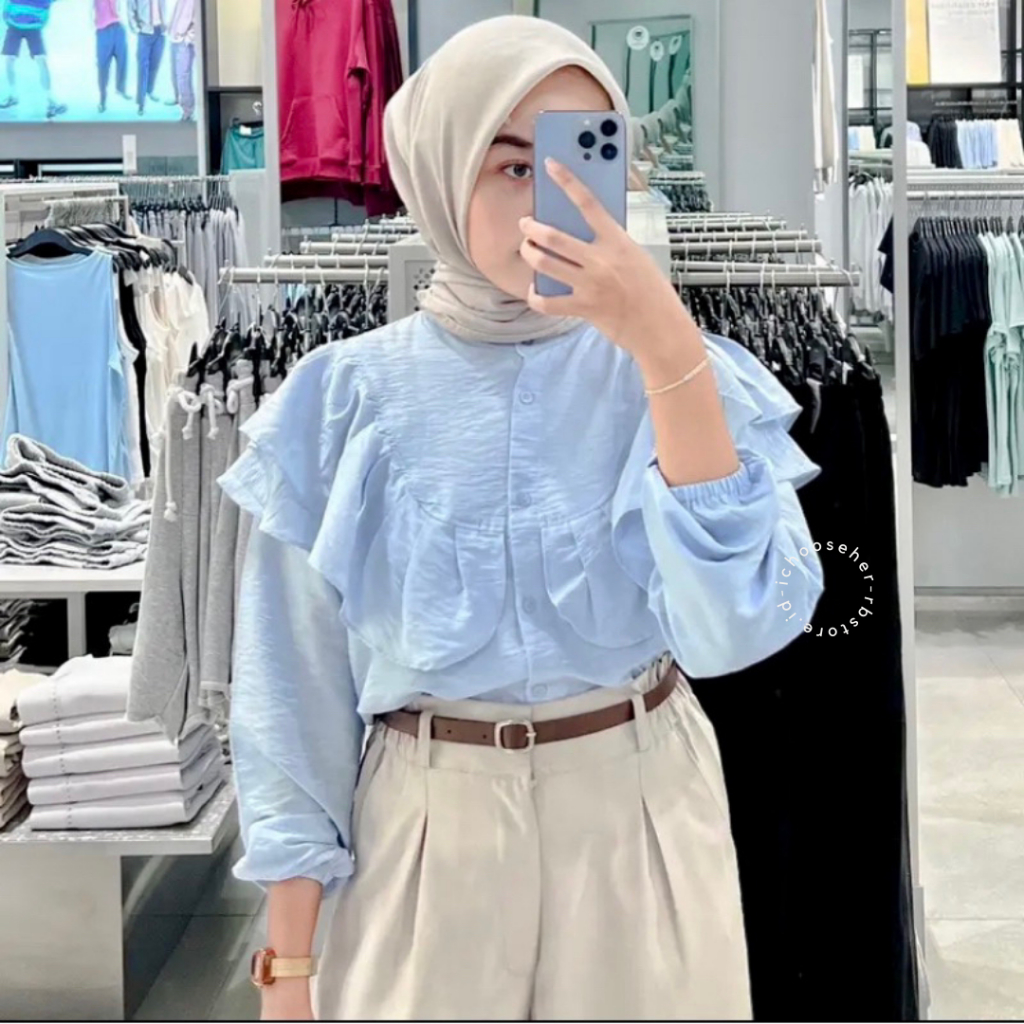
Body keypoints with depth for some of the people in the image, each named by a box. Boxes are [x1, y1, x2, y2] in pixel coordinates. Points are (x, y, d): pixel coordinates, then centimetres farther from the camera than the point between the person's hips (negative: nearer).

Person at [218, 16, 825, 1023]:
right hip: (425, 833, 0)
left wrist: (669, 350, -27)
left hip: (643, 819, 1)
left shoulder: (686, 372, -6)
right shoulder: (347, 398, -7)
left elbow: (735, 626, -21)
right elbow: (297, 681, -2)